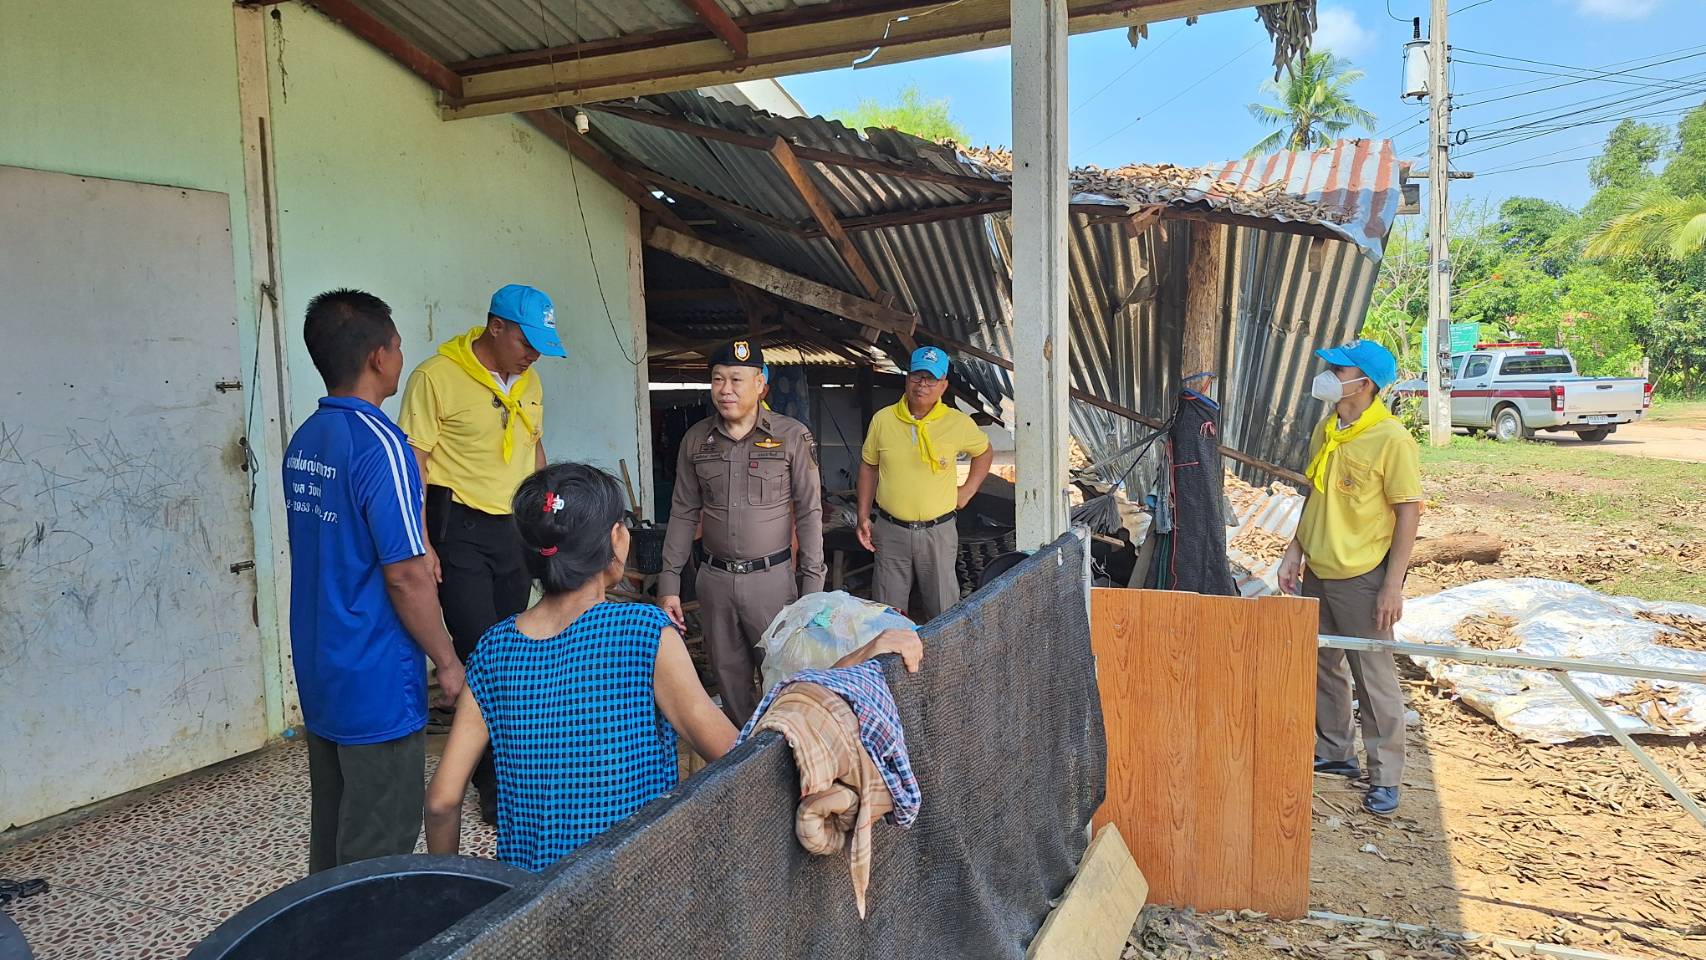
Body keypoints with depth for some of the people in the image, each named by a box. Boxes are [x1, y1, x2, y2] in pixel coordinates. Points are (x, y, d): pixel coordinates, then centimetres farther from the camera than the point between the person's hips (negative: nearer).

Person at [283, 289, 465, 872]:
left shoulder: (303, 441, 7)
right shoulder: (379, 444, -20)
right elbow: (405, 576, -21)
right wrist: (448, 663, -11)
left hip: (320, 673, 9)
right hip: (377, 681, -9)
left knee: (331, 836, 19)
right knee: (376, 853, 3)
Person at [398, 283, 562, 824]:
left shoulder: (528, 382, 9)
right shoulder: (437, 377, -12)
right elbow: (415, 462, -11)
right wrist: (422, 543, -16)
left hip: (514, 530, 7)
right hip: (459, 529, -6)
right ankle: (495, 783, 6)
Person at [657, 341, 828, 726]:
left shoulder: (792, 436, -5)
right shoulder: (696, 440, 5)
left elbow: (809, 512, -4)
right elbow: (683, 514, 9)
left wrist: (812, 585, -8)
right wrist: (669, 582, 5)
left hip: (771, 577, -3)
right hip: (715, 579, 3)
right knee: (729, 676, 11)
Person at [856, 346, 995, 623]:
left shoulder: (958, 423, -4)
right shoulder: (883, 419, -1)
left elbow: (984, 453, 16)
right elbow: (868, 466, 9)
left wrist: (968, 491, 6)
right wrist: (863, 517, 6)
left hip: (938, 530, -1)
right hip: (890, 530, 1)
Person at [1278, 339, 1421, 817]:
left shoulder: (1391, 438, -16)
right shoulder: (1325, 429, 6)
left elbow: (1409, 512, -14)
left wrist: (1393, 586, -16)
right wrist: (1295, 553, 11)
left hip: (1361, 579, -7)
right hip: (1318, 573, 7)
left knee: (1374, 678, 2)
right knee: (1322, 667, 17)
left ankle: (1385, 776, 14)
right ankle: (1333, 752, 33)